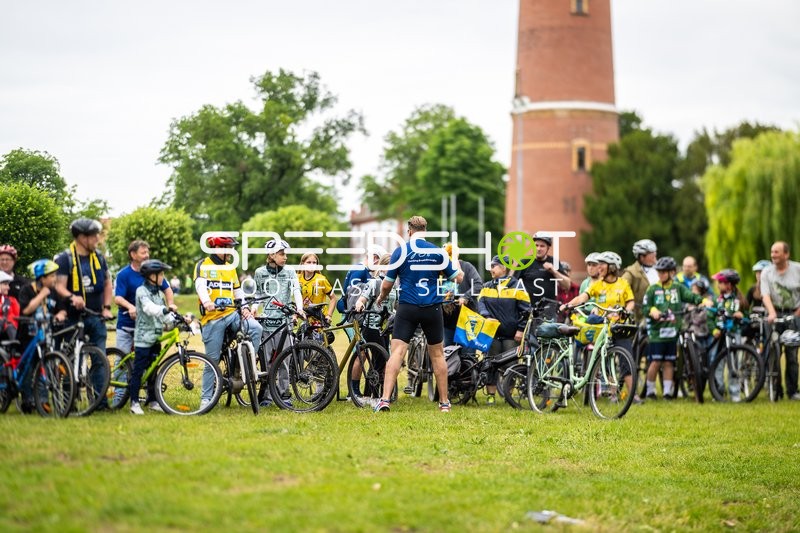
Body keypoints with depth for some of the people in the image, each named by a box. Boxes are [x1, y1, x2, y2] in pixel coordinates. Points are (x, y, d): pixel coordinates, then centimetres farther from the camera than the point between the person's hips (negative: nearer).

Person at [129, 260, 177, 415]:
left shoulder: (158, 292, 15)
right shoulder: (142, 291, -10)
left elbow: (161, 313, 17)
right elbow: (149, 308, -27)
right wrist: (166, 309, -43)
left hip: (156, 337, 8)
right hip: (144, 337, -8)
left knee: (153, 371, 11)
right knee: (138, 371, -5)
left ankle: (152, 401, 18)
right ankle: (134, 402, -2)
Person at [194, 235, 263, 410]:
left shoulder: (230, 268, 18)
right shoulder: (203, 266, 0)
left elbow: (238, 291, 21)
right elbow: (200, 285, -18)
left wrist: (244, 307, 2)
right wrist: (206, 302, -38)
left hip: (232, 314, 4)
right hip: (212, 319, -4)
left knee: (256, 328, -24)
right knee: (212, 360, -2)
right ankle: (206, 398, 8)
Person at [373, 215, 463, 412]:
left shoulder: (400, 252, -3)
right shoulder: (437, 252, 1)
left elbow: (387, 285, -1)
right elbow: (458, 277, 6)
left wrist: (381, 298, 21)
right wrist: (455, 258, 25)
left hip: (407, 308, -2)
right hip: (432, 308, 2)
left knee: (397, 352, -6)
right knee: (437, 354, 13)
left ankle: (385, 399, -19)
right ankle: (444, 402, 18)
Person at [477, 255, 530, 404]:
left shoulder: (516, 286, 0)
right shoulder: (487, 287, 13)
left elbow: (525, 310, -1)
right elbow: (480, 304, 8)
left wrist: (520, 330, -6)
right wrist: (486, 317, -12)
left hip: (511, 335, -3)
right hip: (492, 333, 3)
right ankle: (490, 394, 7)